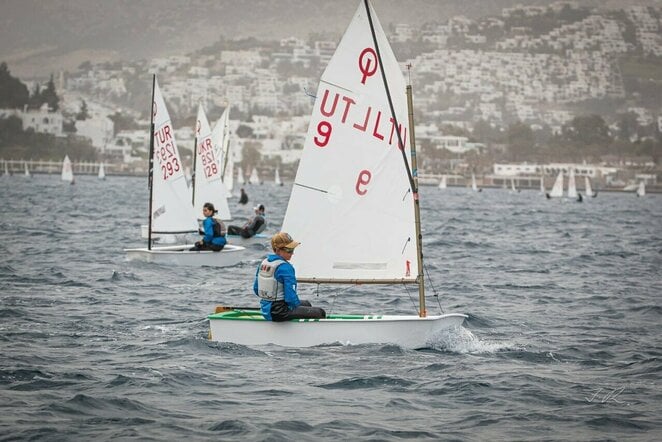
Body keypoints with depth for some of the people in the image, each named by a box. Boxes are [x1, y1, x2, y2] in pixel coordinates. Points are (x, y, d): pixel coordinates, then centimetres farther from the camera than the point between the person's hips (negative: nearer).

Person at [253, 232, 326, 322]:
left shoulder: (263, 263, 4)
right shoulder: (285, 267, -22)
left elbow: (256, 289, 12)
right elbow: (291, 297, -24)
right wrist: (297, 303, -5)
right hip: (279, 313, -9)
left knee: (306, 304, 30)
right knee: (320, 313, -1)